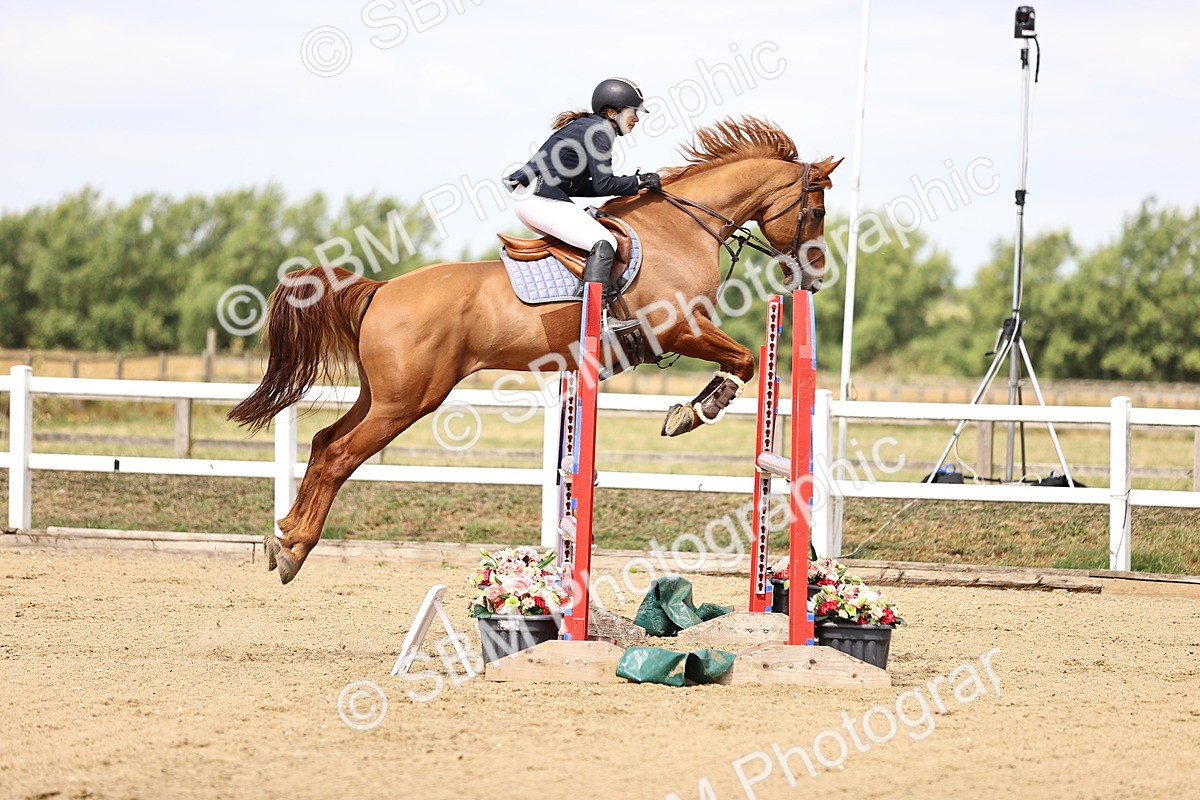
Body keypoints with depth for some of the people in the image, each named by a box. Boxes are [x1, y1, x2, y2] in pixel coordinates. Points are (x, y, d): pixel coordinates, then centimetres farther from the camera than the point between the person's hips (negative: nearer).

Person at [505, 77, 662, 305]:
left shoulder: (586, 125, 24)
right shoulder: (601, 130, -6)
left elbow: (576, 185, 22)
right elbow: (603, 185, -14)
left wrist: (629, 184, 18)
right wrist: (640, 182, -3)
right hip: (542, 199, -11)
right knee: (604, 243, -17)